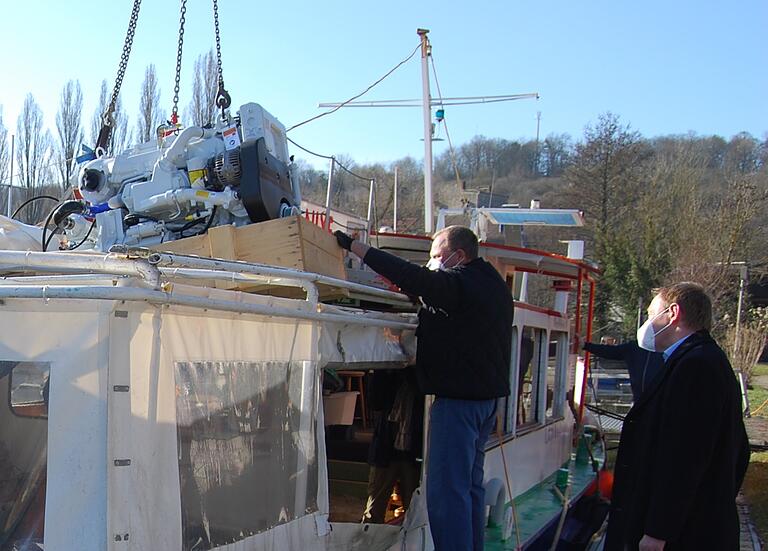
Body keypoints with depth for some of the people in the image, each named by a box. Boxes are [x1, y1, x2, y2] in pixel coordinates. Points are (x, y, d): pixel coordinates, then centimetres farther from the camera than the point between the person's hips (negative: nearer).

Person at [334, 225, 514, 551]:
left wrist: (353, 246, -23)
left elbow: (413, 278, -27)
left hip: (458, 398, -10)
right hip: (486, 395, 10)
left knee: (447, 488, -8)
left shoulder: (459, 284, -16)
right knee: (471, 484, 18)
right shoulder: (492, 285, 14)